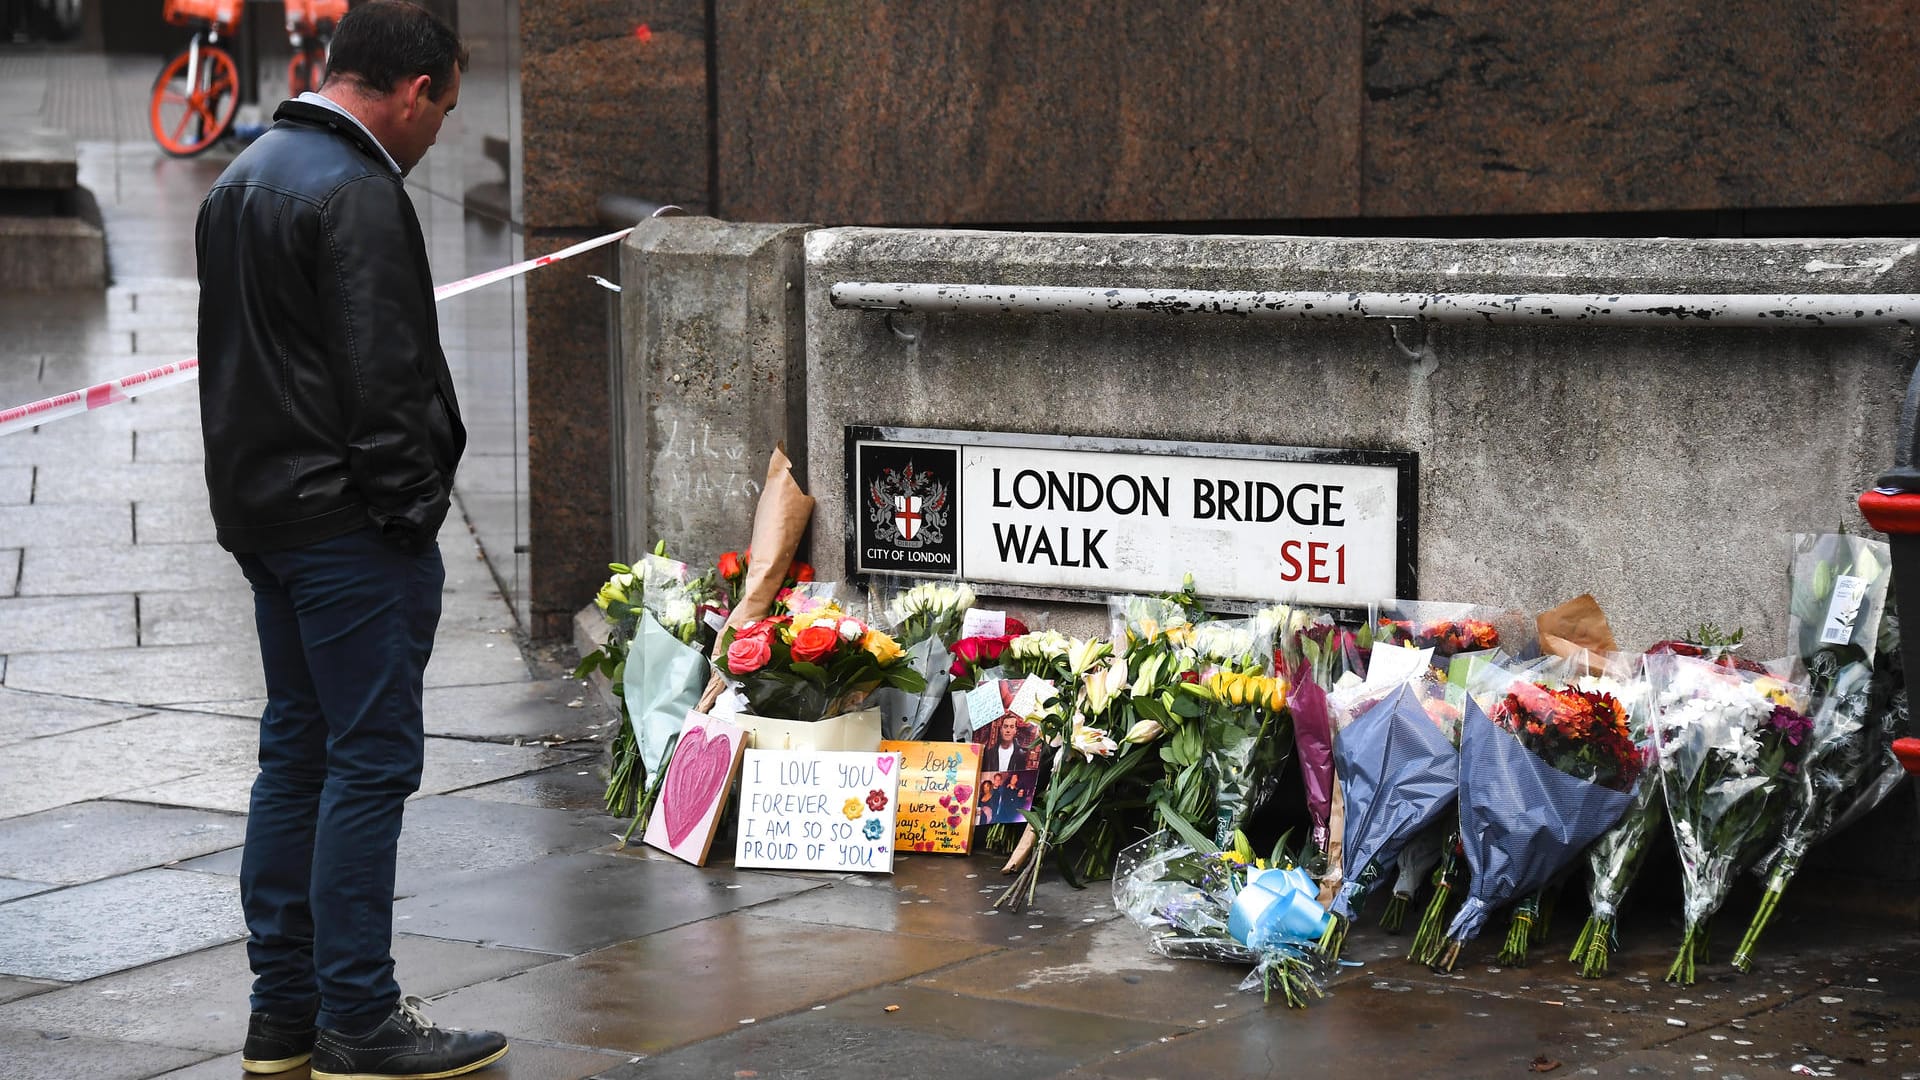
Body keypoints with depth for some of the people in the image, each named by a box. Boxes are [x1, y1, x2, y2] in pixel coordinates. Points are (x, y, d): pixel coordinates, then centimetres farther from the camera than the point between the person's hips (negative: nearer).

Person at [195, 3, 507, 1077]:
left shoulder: (243, 178, 17)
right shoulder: (358, 194, -16)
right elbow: (385, 377, -21)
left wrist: (254, 507, 20)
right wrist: (411, 511, -13)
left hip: (264, 513, 10)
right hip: (351, 525, -10)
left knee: (297, 751, 14)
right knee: (372, 759, -5)